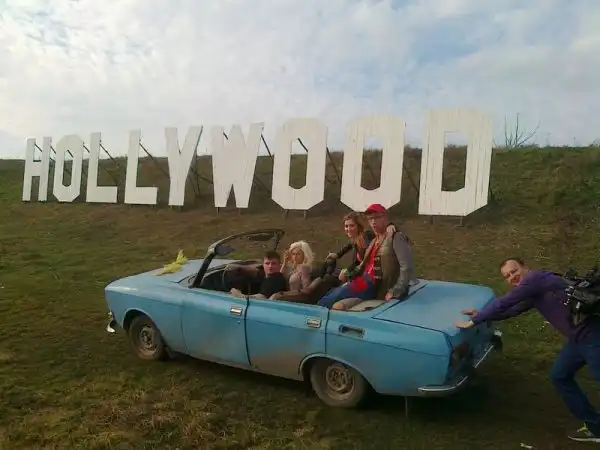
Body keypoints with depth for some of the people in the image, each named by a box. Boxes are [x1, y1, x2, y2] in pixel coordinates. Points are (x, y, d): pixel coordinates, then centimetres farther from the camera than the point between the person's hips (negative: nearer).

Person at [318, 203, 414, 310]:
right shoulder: (374, 241, 20)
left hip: (372, 285, -10)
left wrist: (395, 292, -20)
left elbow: (407, 268, -16)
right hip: (362, 279, 10)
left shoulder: (396, 238, -10)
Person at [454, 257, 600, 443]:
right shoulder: (533, 293, 15)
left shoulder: (535, 278, -14)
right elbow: (510, 310, 27)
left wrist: (473, 321, -9)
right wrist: (481, 314, 25)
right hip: (578, 336, 10)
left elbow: (502, 303, -16)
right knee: (559, 376, 17)